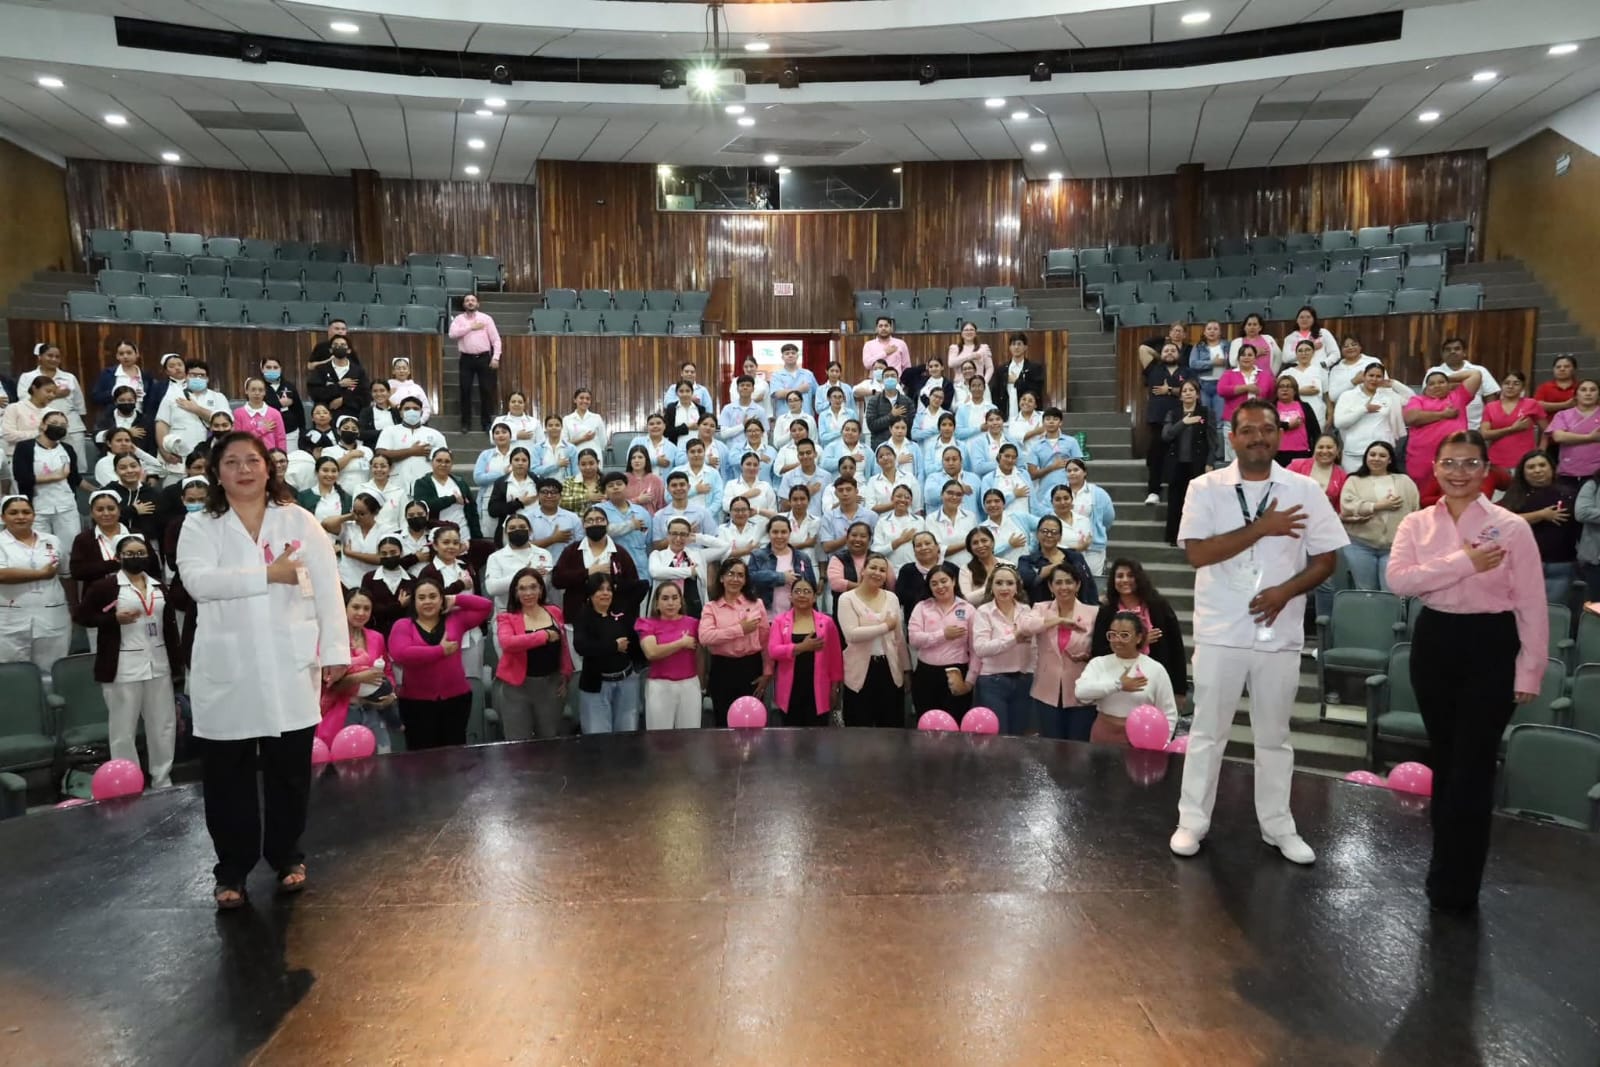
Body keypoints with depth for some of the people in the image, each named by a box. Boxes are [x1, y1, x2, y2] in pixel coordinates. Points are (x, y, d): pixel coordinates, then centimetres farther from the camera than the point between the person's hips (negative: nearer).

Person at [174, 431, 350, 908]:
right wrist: (268, 574, -20)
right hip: (226, 669, 0)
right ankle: (232, 868, 21)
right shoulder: (200, 526, 4)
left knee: (289, 768, 9)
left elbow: (328, 588, 0)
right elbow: (197, 580, -15)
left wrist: (335, 650, -6)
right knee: (228, 773, 6)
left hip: (290, 666, 0)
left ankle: (287, 855, 26)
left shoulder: (299, 520, 4)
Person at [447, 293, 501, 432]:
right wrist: (470, 327, -12)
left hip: (484, 358, 0)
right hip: (467, 358, 1)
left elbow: (496, 339, 1)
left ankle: (486, 422, 12)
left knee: (486, 390, 1)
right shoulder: (458, 319, 6)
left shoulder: (486, 318, 4)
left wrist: (495, 357, -9)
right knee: (465, 390, 1)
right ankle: (466, 423, 11)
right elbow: (452, 334, -11)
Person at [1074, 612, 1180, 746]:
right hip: (1103, 736, 1)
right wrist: (1119, 685, -20)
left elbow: (1168, 714, 0)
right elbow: (1080, 691, -18)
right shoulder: (1098, 663, 1)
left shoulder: (1155, 669, -1)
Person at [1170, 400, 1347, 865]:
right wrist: (1261, 528, -17)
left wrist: (1285, 591, -14)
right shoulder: (1206, 488, -3)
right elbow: (1197, 553, -14)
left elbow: (1326, 559, 3)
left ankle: (1278, 825, 28)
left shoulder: (1305, 490, 2)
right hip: (1221, 632, -2)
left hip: (1280, 633, 2)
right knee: (1207, 731, 8)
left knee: (1274, 735, 14)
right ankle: (1192, 821, 20)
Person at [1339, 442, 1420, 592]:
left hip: (1395, 546, 1)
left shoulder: (1405, 481, 13)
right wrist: (1379, 506, -11)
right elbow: (1347, 507, -9)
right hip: (1360, 545, 0)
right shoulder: (1354, 481, 8)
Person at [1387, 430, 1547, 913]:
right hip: (1434, 641, 3)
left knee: (1473, 766, 0)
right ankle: (1445, 866, 32)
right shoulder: (1417, 523, 2)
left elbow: (1531, 604, -5)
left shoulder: (1511, 527, -6)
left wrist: (1529, 671, -7)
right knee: (1443, 759, 15)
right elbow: (1398, 580, -14)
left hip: (1490, 645, -3)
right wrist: (1464, 562, -21)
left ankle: (1457, 884, 15)